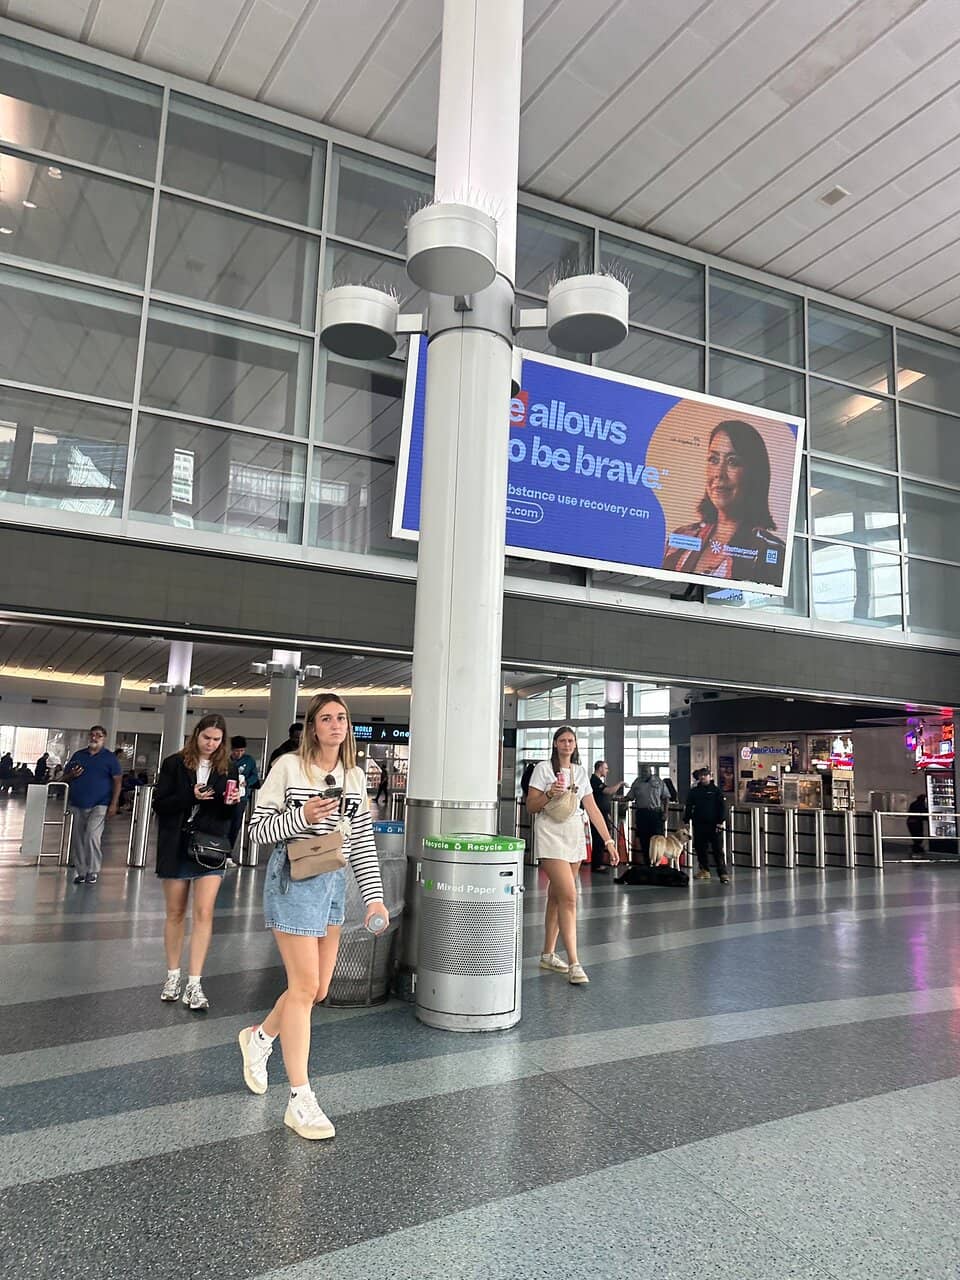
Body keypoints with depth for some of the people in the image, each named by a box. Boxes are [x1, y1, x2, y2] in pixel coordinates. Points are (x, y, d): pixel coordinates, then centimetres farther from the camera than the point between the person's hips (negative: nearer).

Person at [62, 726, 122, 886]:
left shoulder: (110, 758, 1)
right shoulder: (78, 755, 12)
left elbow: (117, 781, -2)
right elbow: (64, 778, 16)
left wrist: (113, 804, -11)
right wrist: (72, 775, -8)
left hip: (99, 805, -5)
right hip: (77, 805, 5)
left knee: (92, 836, -17)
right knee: (77, 840, 7)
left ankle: (93, 871, -5)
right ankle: (81, 871, 19)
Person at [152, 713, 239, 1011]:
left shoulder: (228, 768, 5)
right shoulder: (174, 764, 0)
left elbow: (231, 814, 10)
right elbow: (159, 804, -5)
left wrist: (232, 802, -13)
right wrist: (191, 796, -19)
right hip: (177, 847, 0)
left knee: (204, 912, -8)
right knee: (175, 912, 10)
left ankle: (194, 985, -3)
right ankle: (173, 976, 25)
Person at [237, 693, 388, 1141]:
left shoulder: (355, 777, 8)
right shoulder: (288, 767, -8)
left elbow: (363, 842, 10)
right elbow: (259, 828, -6)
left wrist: (374, 897, 4)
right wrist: (302, 816, -22)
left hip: (334, 883, 6)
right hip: (294, 880, -6)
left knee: (318, 989, 12)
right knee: (304, 986, -6)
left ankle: (259, 1037, 41)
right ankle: (300, 1101, 6)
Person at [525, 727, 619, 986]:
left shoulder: (581, 772, 13)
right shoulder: (544, 768, -1)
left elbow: (592, 809, 10)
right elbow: (531, 806, -2)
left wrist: (609, 840, 3)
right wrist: (550, 793, -20)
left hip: (575, 838, 5)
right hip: (551, 838, -5)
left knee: (556, 897, 12)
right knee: (569, 897, -15)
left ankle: (548, 955, 23)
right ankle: (574, 964, -15)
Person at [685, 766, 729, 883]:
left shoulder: (716, 790, 1)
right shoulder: (693, 791, 10)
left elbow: (722, 807, -2)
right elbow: (689, 807, 13)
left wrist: (720, 822, -10)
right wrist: (686, 821, 6)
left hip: (713, 825, -4)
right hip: (699, 824, 4)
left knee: (718, 849, -7)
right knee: (700, 848, 8)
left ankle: (723, 873, -8)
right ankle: (704, 870, 22)